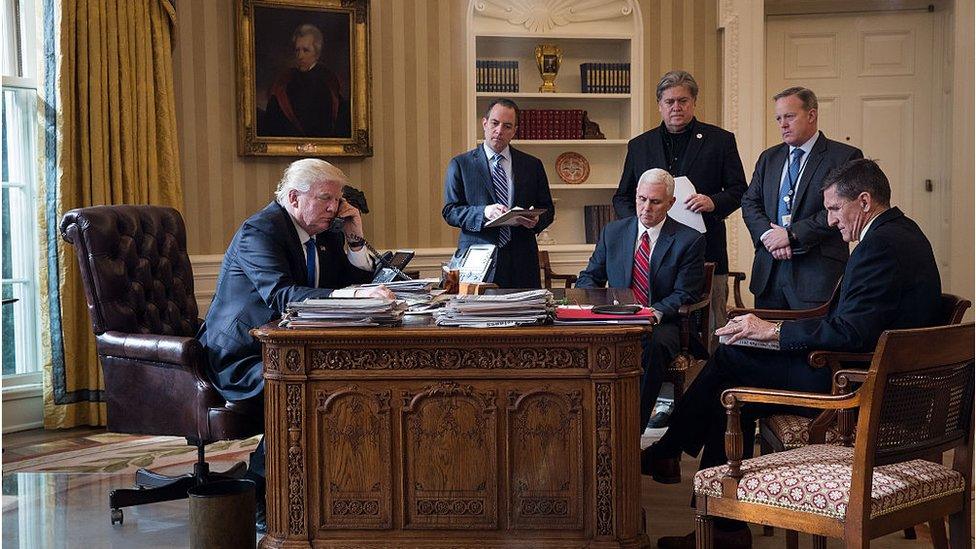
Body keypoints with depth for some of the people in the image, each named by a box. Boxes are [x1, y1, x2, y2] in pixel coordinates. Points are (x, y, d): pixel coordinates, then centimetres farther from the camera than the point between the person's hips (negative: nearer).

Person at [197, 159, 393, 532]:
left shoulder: (322, 233, 11)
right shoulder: (259, 231, -16)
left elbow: (359, 282, 13)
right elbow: (282, 295, -32)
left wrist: (354, 238, -2)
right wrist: (354, 295, -42)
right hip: (241, 360, -8)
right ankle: (255, 493, -19)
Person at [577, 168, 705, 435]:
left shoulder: (689, 240, 4)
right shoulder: (613, 232, 15)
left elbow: (685, 295, -2)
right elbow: (588, 278, 18)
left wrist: (657, 312, -21)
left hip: (661, 325, -2)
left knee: (654, 345, -39)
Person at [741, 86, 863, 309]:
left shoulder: (845, 157, -1)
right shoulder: (768, 158, 18)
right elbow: (750, 202, 12)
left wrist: (791, 234, -13)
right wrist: (767, 235, -7)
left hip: (817, 272, -5)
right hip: (768, 272, 5)